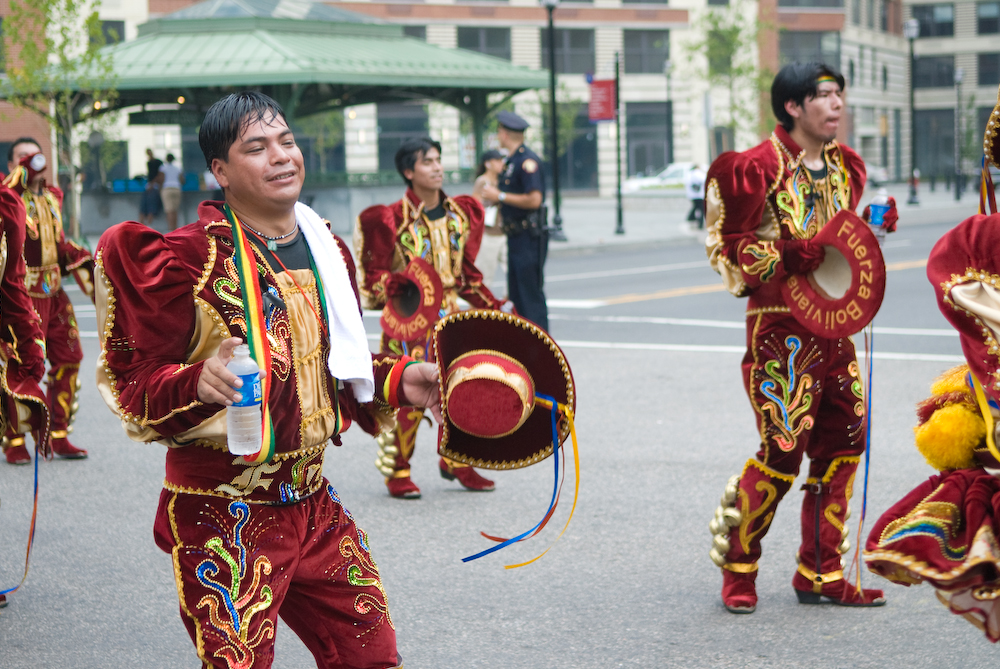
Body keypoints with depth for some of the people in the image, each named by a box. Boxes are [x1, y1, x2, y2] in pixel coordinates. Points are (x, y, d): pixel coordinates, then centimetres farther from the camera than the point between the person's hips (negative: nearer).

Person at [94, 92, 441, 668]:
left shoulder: (328, 251, 10)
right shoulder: (188, 258, -12)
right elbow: (132, 382, -13)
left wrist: (399, 380, 6)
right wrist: (198, 382, -32)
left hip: (313, 507, 7)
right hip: (222, 520, -6)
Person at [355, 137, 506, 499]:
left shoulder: (460, 213, 7)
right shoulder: (392, 219, -11)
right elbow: (373, 274, -8)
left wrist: (492, 306, 11)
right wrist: (397, 286, -27)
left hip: (450, 314, 6)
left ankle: (456, 461, 22)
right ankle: (397, 472, 9)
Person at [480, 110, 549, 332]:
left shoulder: (528, 160, -15)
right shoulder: (512, 161, 16)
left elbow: (534, 199, -24)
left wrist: (500, 196, -16)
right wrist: (494, 198, 8)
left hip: (529, 236, -10)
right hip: (515, 236, 10)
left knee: (531, 293, -7)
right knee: (516, 293, 13)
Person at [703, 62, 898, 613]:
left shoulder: (846, 165, 13)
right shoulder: (759, 167, -11)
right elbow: (725, 245, -11)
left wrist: (874, 227, 6)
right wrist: (784, 257, -23)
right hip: (780, 326, -8)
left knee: (842, 443, 7)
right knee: (783, 449, -9)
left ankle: (821, 573, 17)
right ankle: (737, 568, 10)